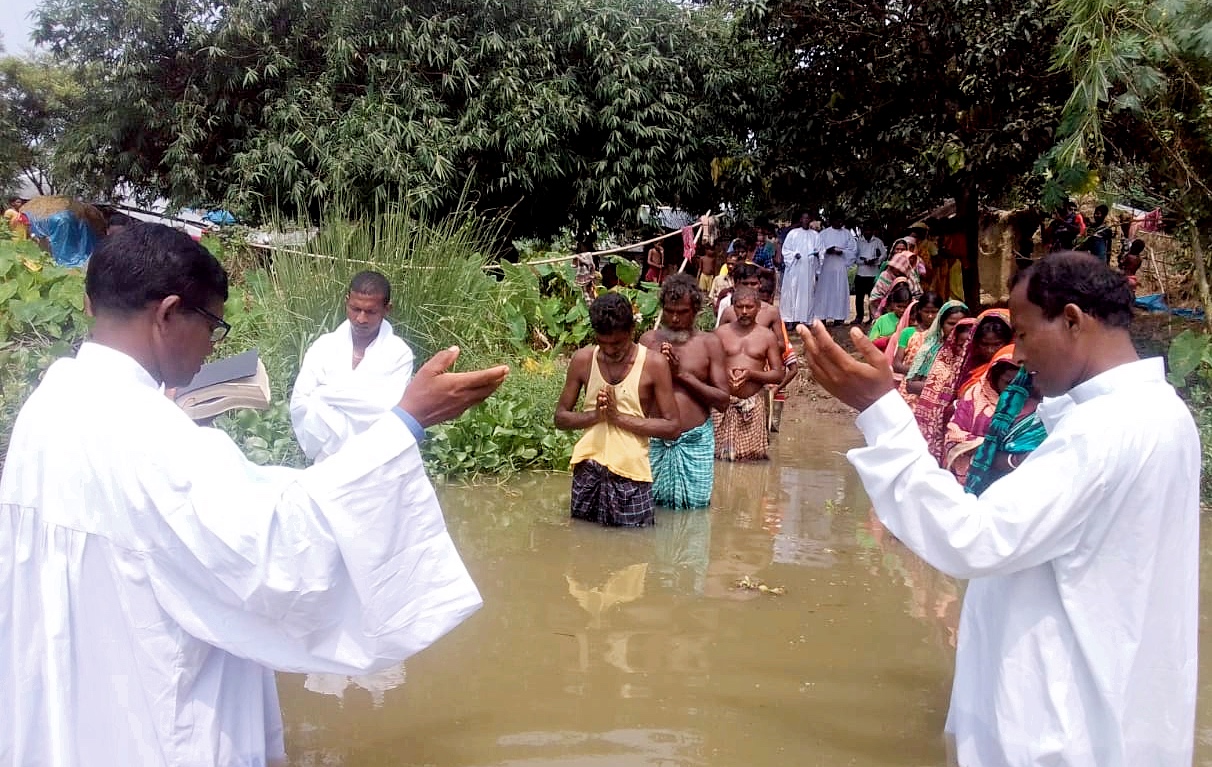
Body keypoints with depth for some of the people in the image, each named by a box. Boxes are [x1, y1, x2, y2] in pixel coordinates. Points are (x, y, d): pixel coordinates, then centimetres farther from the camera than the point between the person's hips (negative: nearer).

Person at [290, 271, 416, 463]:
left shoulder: (399, 353, -5)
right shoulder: (324, 346, 2)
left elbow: (389, 409, -16)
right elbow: (299, 405, -6)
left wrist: (325, 395, -13)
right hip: (328, 456, 3)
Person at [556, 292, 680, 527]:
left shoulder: (654, 364, -5)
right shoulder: (583, 360, 3)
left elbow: (672, 427, -6)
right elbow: (560, 417, 8)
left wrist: (619, 416, -14)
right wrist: (595, 414, -12)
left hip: (630, 471, -2)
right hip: (588, 468, 3)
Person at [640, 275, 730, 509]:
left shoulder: (709, 343, 2)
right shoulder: (649, 340, 5)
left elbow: (722, 400, -2)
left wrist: (683, 374, -10)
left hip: (695, 440, -1)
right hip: (655, 440, 1)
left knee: (695, 508, 1)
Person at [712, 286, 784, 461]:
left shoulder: (767, 336, 6)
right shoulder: (721, 332, 7)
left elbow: (778, 375, 4)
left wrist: (751, 374, -12)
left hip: (754, 404, 0)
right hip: (724, 402, 0)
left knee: (752, 456, -4)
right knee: (721, 454, -6)